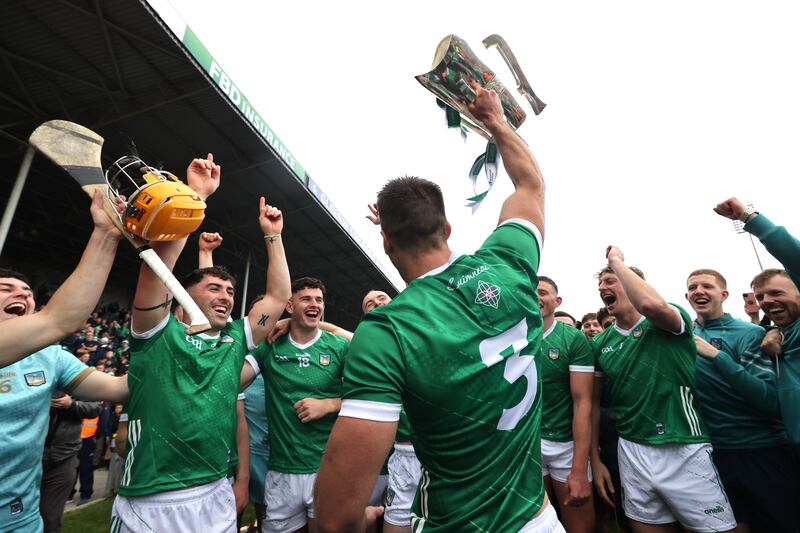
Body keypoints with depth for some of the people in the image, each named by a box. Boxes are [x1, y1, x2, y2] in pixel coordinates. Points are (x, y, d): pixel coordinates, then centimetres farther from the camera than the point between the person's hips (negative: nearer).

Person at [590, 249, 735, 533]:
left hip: (684, 451, -4)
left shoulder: (668, 323, -6)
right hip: (632, 452, 4)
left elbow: (652, 304, -33)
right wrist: (595, 459, 7)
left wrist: (616, 260, -20)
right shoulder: (600, 344, 5)